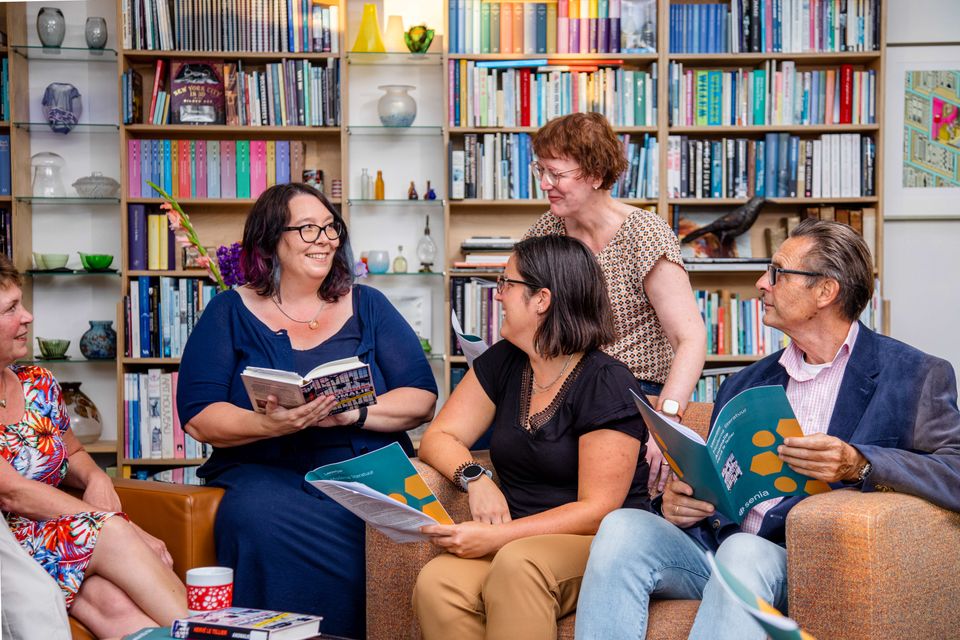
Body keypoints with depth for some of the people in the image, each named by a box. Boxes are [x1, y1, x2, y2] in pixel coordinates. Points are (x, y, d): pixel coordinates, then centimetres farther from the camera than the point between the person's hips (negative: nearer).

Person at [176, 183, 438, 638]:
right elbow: (199, 418, 1)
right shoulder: (231, 313, 11)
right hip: (264, 471, -1)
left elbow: (422, 400, 8)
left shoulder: (368, 307, 16)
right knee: (256, 517, -36)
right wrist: (268, 424, -20)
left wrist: (355, 412, -12)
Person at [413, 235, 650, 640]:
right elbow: (439, 437, 11)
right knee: (436, 584, -29)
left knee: (517, 563, -39)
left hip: (601, 546, -5)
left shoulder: (607, 384, -9)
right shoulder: (503, 363, 12)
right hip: (515, 539, 5)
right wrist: (476, 480, -12)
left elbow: (597, 510, -13)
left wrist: (497, 537, -23)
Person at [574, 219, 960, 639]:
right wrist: (677, 500, 1)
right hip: (716, 545, 5)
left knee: (743, 552, -37)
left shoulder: (913, 376, 5)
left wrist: (859, 465, -24)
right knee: (622, 526, -23)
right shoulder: (745, 384, 23)